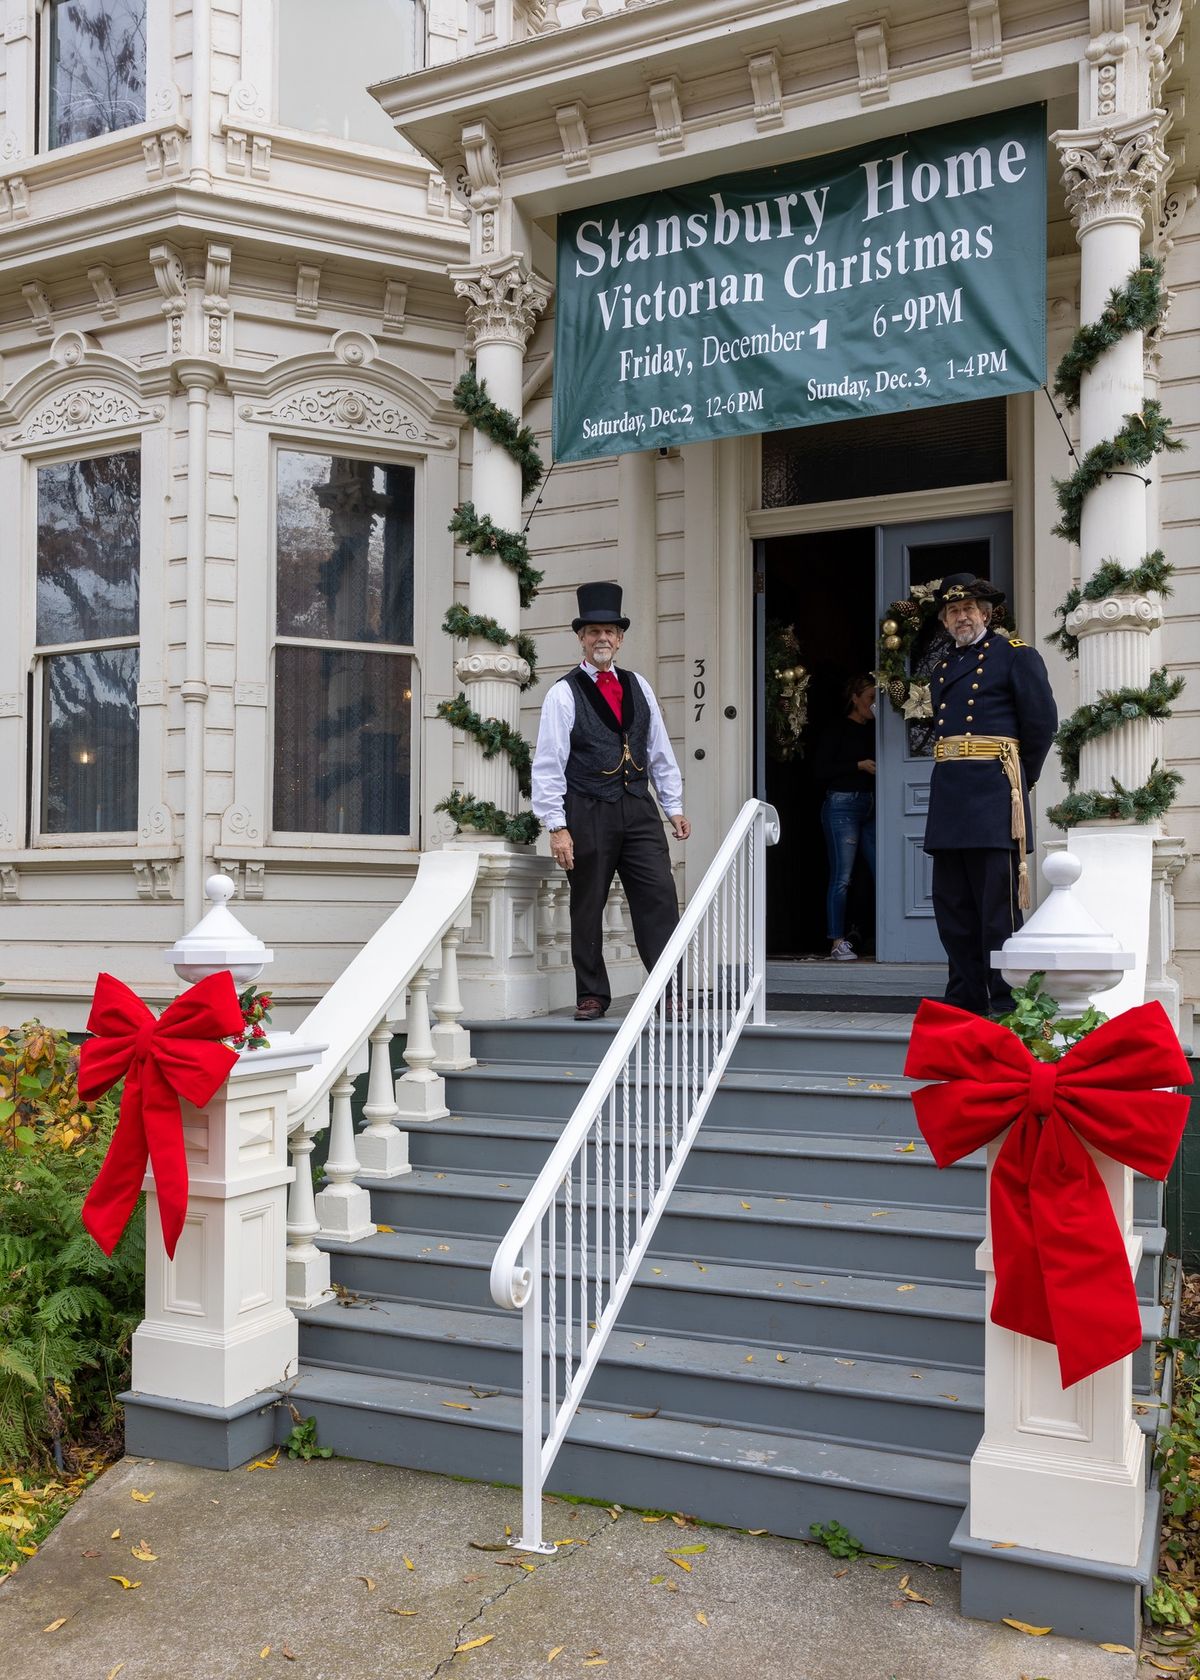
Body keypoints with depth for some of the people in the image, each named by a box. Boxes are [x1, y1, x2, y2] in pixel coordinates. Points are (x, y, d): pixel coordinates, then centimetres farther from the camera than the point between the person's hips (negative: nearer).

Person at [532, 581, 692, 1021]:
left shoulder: (638, 687, 12)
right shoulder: (564, 694, -3)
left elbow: (660, 752, 15)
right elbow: (548, 765, -6)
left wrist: (675, 808, 11)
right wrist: (556, 827, -11)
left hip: (638, 810, 4)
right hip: (588, 814, -4)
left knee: (659, 899, -3)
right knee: (587, 909, 5)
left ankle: (670, 992, 1)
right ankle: (591, 996, 15)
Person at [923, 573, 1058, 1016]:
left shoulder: (1016, 655, 2)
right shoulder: (943, 668, 21)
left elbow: (1042, 723, -1)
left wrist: (1020, 780, 5)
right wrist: (951, 777, 11)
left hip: (993, 797, -7)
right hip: (948, 796, 7)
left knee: (998, 907, -6)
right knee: (952, 905, 8)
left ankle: (1006, 1005, -1)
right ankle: (965, 997, 16)